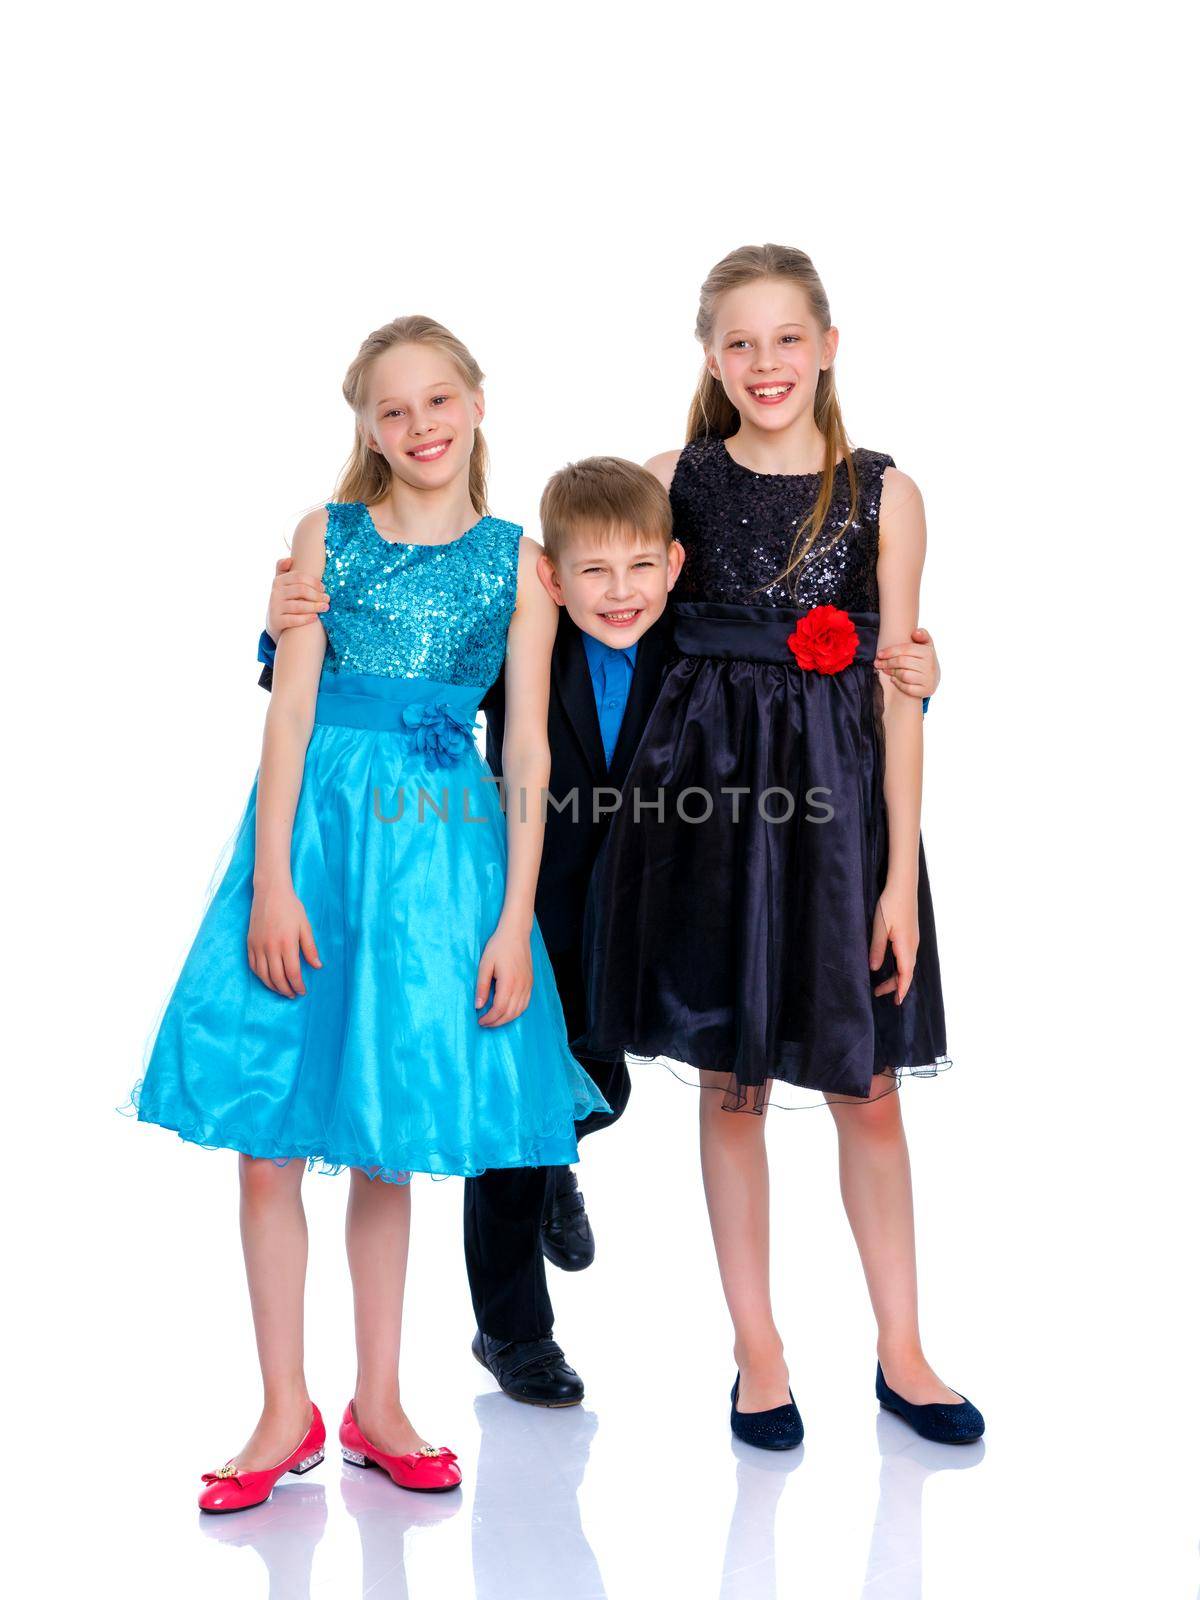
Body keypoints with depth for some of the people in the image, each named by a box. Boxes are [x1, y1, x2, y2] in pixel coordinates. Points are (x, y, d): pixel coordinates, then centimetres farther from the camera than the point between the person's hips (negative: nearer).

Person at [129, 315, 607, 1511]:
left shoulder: (517, 561, 5)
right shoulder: (327, 535, 5)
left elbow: (528, 748, 2)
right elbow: (289, 711, -1)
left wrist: (515, 919, -4)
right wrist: (271, 881, -10)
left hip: (443, 833, 0)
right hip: (318, 818, 0)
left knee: (386, 1138, 8)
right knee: (269, 1132, 0)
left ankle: (377, 1405, 21)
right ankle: (286, 1412, 13)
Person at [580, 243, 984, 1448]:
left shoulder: (883, 496, 1)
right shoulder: (673, 480, 4)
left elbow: (897, 691, 0)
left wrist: (900, 874, -4)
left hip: (839, 792, 0)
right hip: (708, 781, 1)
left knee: (865, 1086, 6)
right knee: (731, 1083, 8)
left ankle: (901, 1351, 21)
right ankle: (757, 1353, 21)